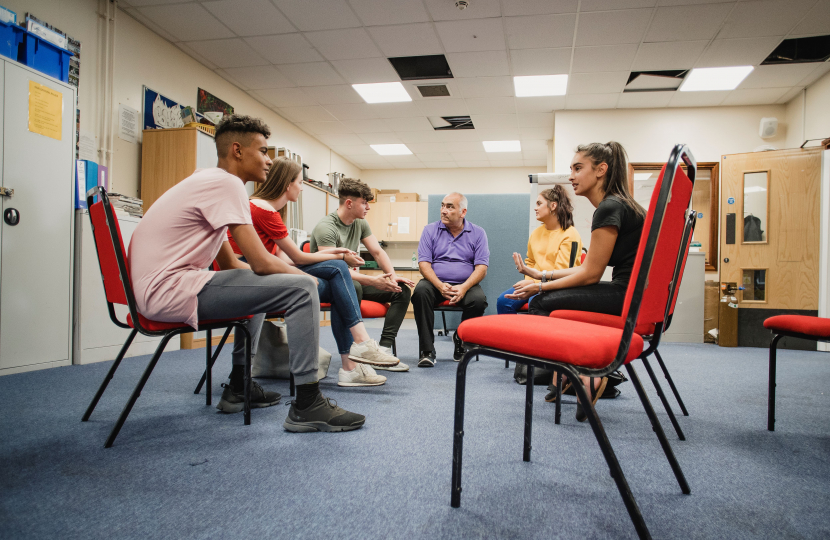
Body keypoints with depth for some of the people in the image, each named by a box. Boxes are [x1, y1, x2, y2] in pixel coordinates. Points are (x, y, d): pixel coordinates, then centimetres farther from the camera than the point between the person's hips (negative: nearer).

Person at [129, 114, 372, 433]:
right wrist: (303, 276, 2)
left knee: (260, 284, 32)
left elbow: (230, 264, 21)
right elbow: (261, 263, -18)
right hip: (170, 289, -11)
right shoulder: (227, 183, -11)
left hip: (157, 288, 11)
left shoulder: (208, 180, 20)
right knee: (301, 289, -16)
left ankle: (239, 387, 33)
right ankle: (307, 405, -11)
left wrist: (294, 274, 11)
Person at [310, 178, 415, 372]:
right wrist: (373, 280, -35)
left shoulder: (360, 223, 7)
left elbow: (378, 252, 8)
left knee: (402, 290, -8)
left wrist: (392, 276, -10)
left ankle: (383, 350, -17)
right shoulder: (326, 228, -19)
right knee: (352, 287, -42)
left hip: (352, 279, 8)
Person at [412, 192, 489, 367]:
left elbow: (481, 267, -2)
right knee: (421, 291, -32)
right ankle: (427, 349, -25)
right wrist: (440, 286, -19)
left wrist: (464, 288, -20)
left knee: (478, 299, -31)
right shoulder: (430, 230, 8)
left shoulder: (478, 233, 7)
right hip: (436, 282, 0)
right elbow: (424, 263, -1)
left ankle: (461, 339, -1)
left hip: (465, 284, 0)